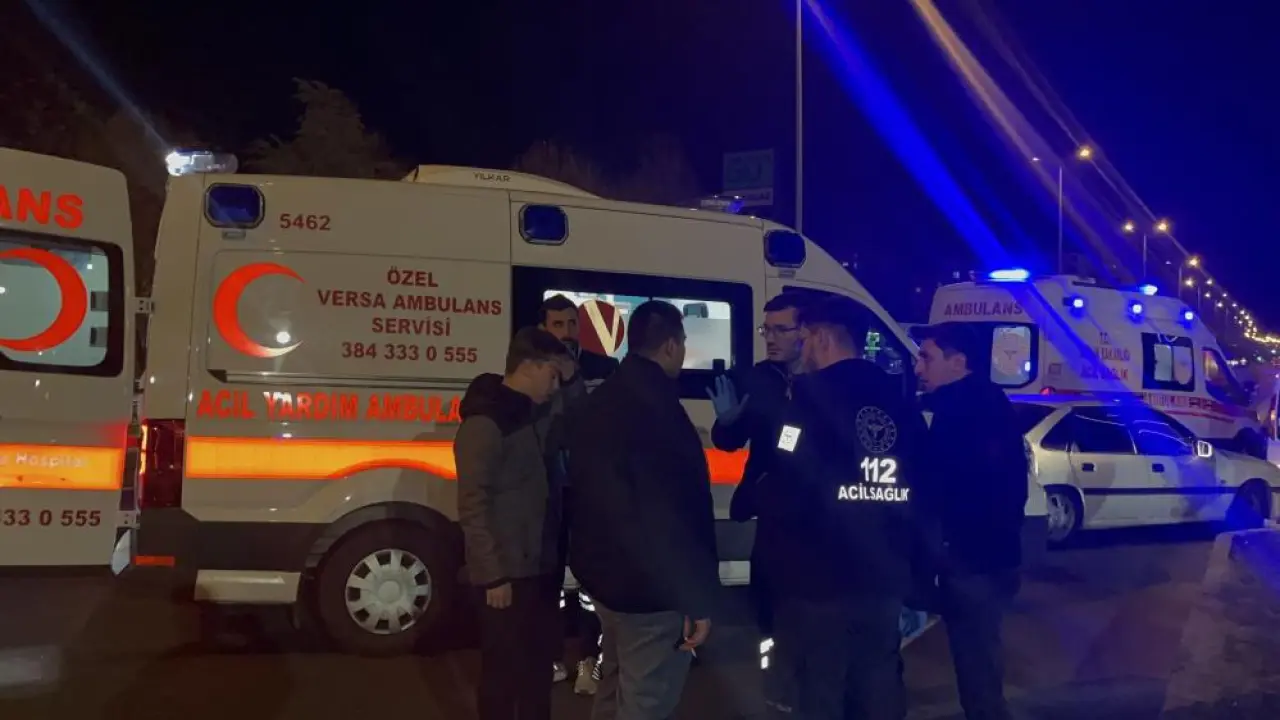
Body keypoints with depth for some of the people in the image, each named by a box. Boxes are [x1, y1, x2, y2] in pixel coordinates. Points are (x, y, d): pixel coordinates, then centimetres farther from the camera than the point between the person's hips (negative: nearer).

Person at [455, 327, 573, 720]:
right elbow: (473, 507, -19)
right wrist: (494, 575, -20)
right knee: (505, 668, 2)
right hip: (509, 574, -9)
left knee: (538, 663, 18)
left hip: (537, 568, 9)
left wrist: (552, 558, 9)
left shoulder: (526, 415, 13)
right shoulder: (485, 423, -16)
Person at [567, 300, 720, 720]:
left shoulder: (599, 401, 6)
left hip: (604, 572, 10)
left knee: (617, 684, 24)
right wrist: (697, 600, -21)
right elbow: (678, 515, -26)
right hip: (650, 587, -10)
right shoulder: (658, 410, -24)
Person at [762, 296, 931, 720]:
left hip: (817, 585, -6)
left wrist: (756, 495, 1)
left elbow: (783, 497, -20)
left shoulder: (812, 398, -13)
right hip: (883, 584, 7)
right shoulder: (902, 406, 9)